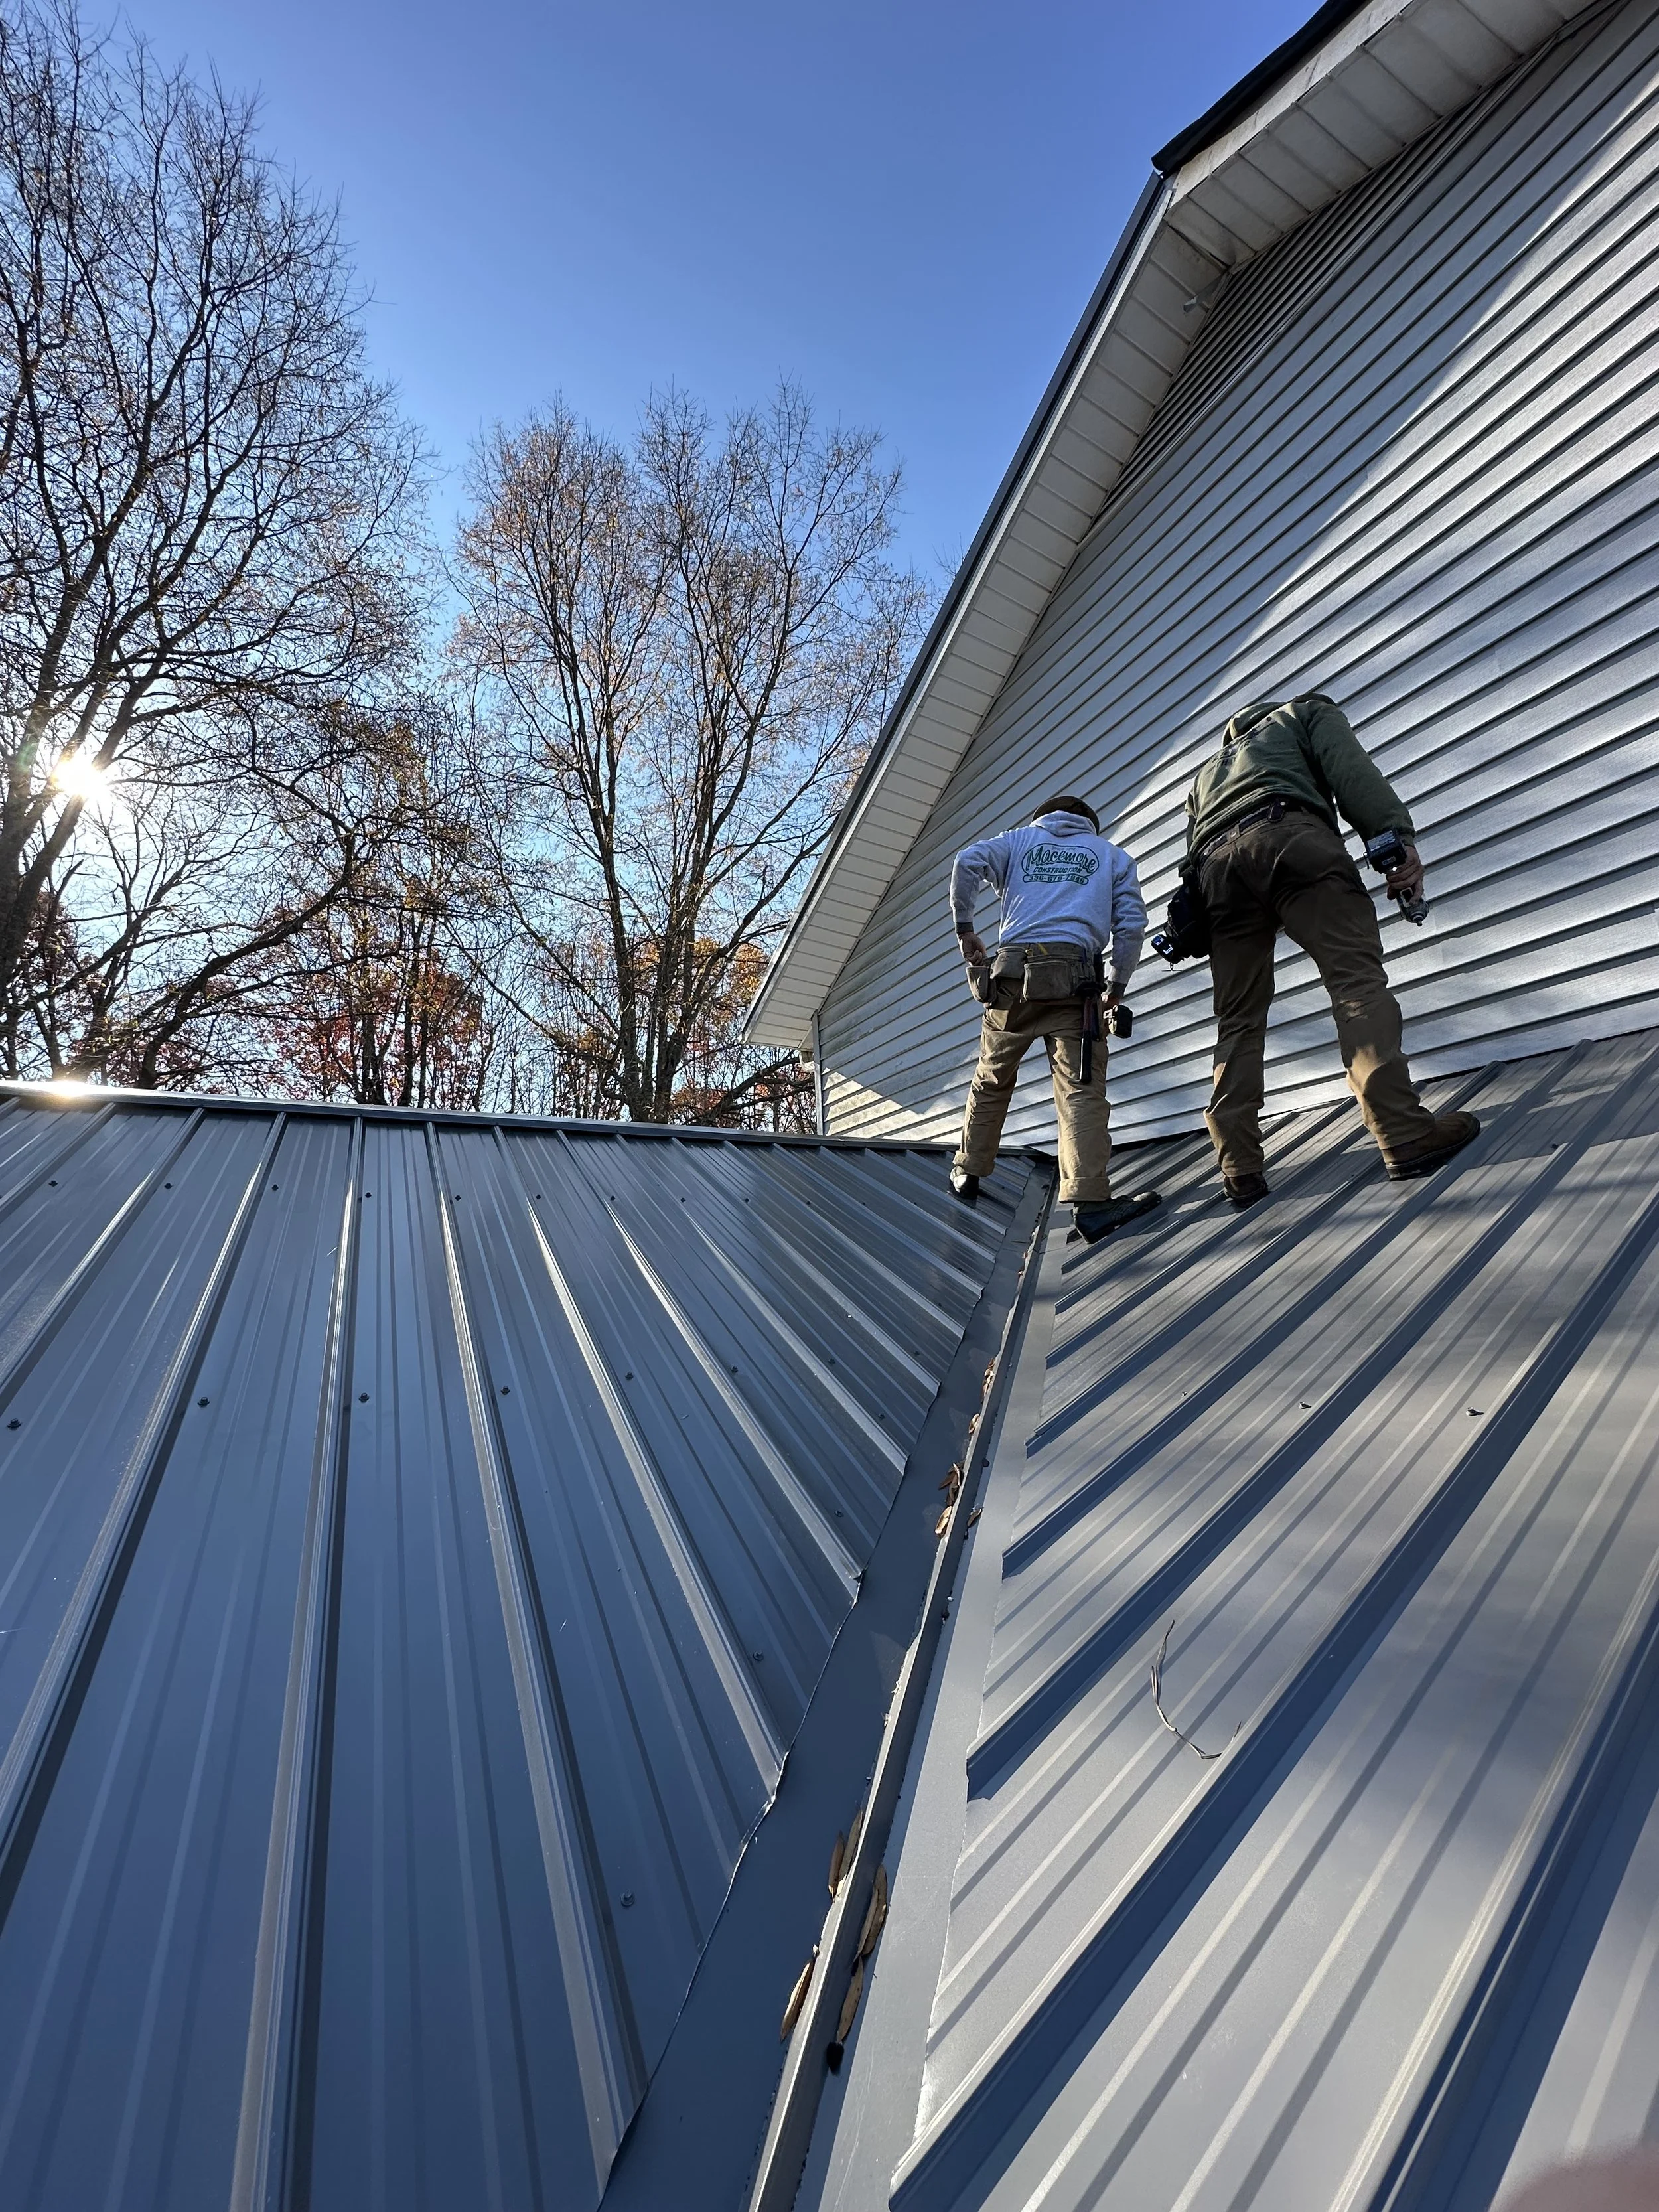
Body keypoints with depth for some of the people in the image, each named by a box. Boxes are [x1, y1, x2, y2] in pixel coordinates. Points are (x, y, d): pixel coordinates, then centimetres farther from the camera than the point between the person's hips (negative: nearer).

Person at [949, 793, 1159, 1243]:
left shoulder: (1019, 840, 22)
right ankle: (1089, 1199, -22)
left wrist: (964, 928, 10)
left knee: (991, 1079, 16)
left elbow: (968, 862, 3)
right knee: (1081, 1088, -9)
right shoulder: (1113, 855, 23)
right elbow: (1131, 925, 10)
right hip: (1075, 978, -1)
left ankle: (969, 1171, 27)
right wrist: (1119, 982, 20)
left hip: (1013, 973, 2)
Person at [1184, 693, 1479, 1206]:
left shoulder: (1209, 769, 44)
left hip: (1216, 865, 5)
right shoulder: (1308, 711, 30)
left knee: (1238, 1021, 3)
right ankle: (1406, 1134, -25)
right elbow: (1352, 772, 7)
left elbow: (1195, 848, 31)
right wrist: (1398, 837, -4)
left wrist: (1195, 931, 29)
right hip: (1287, 836, -4)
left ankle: (1241, 1172, -4)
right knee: (1358, 979, -12)